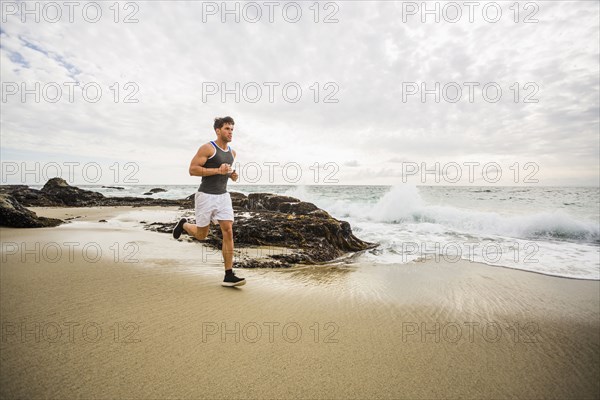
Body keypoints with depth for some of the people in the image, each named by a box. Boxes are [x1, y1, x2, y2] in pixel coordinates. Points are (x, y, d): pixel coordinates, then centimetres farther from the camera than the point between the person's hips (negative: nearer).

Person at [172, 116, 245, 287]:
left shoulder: (232, 152, 11)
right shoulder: (207, 148, -9)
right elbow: (192, 170, -14)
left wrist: (232, 175, 4)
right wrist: (218, 171, -21)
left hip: (223, 196, 5)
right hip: (206, 196, -5)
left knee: (228, 232, -8)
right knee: (201, 235, 8)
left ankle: (229, 276, -5)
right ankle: (183, 224, 43)